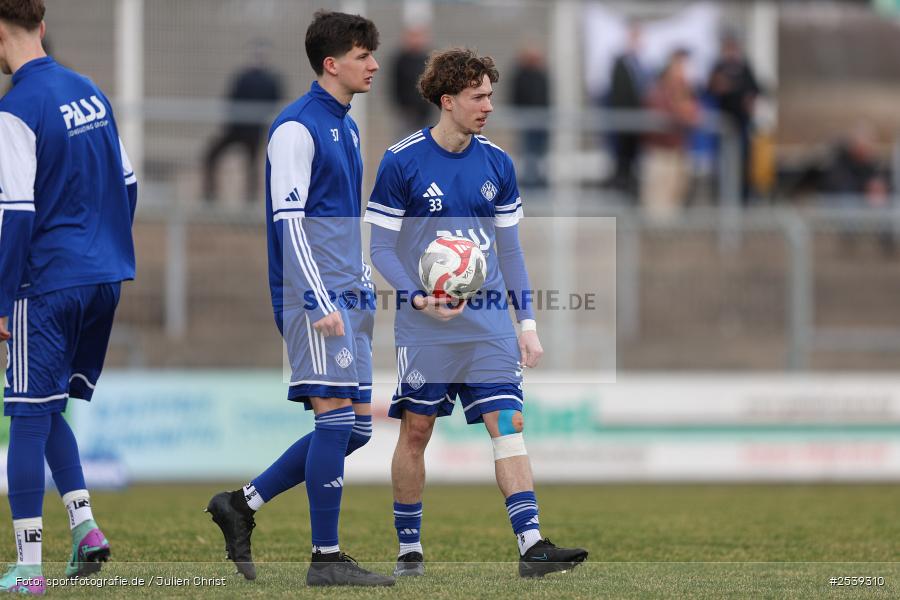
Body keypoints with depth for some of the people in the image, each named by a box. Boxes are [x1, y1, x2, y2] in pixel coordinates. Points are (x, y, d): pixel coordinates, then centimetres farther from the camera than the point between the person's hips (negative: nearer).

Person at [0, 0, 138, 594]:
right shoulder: (91, 93, 11)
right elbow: (126, 184, 17)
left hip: (48, 283, -7)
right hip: (105, 278, 7)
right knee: (49, 411, 18)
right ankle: (85, 527, 5)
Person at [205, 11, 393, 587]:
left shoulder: (346, 127, 18)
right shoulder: (297, 128, -10)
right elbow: (288, 221, -15)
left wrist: (369, 287, 21)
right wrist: (321, 302, -20)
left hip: (348, 296, 9)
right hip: (315, 294, -9)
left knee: (356, 425, 7)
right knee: (337, 417, -9)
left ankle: (242, 504, 14)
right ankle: (327, 558, -5)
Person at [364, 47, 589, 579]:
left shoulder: (497, 164, 6)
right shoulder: (402, 161, -6)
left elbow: (510, 249, 13)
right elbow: (381, 247, -3)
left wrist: (527, 323, 9)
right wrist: (418, 298, -18)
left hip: (489, 324, 3)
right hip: (425, 328, -3)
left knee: (509, 424, -9)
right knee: (416, 430, 3)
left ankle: (532, 544, -15)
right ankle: (409, 548, 17)